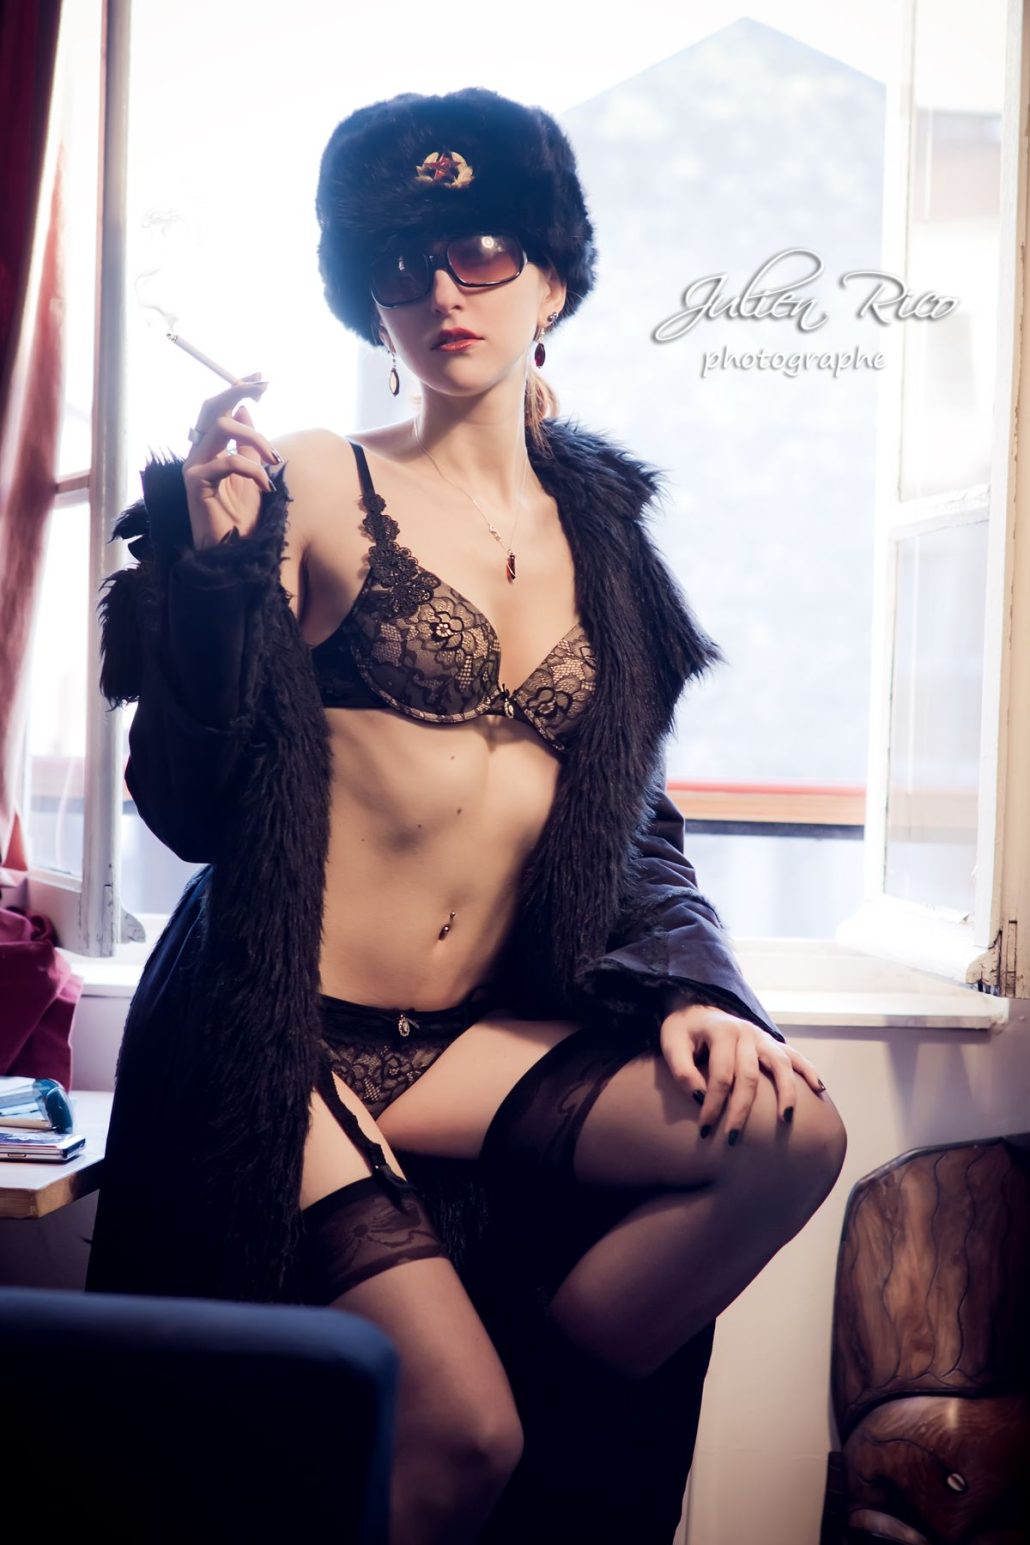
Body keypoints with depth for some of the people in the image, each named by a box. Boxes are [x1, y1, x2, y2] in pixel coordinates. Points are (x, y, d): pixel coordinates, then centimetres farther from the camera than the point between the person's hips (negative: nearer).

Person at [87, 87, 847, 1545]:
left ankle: (564, 1392, 3)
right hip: (295, 1032, -4)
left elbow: (633, 816, 14)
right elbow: (191, 804, -8)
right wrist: (212, 559, -20)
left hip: (479, 1039, 5)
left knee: (792, 1132, -17)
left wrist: (688, 993, -2)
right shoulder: (318, 488, -4)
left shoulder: (599, 528, 11)